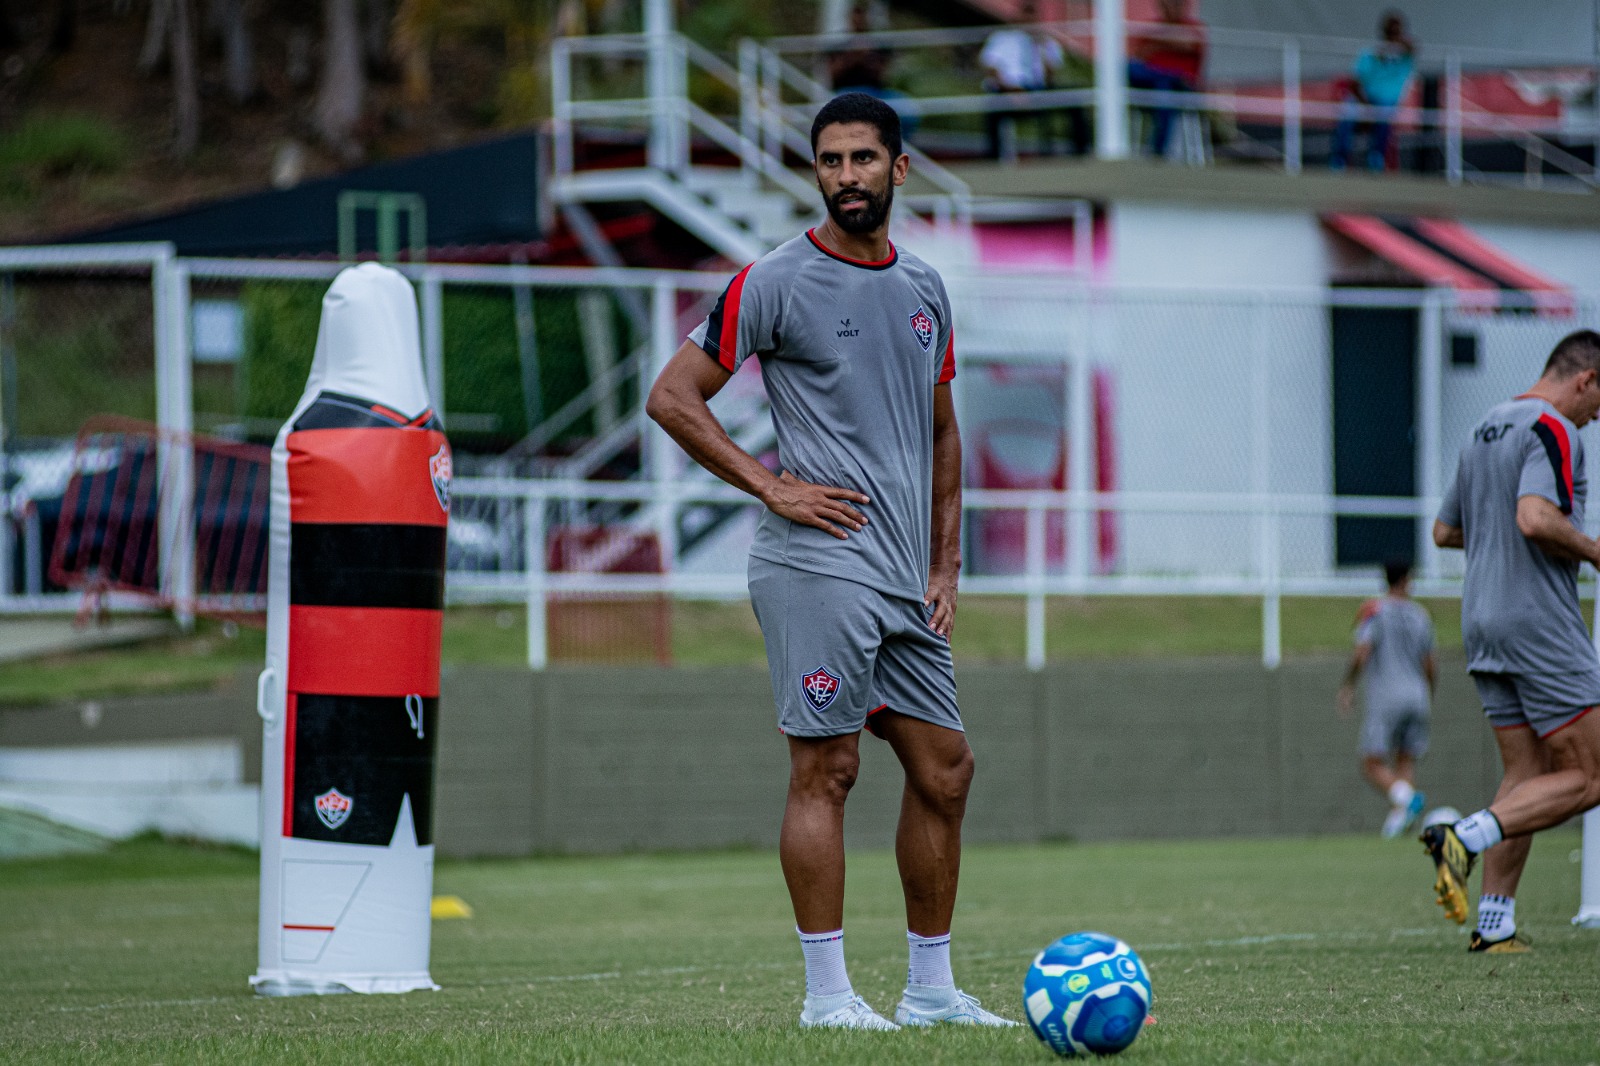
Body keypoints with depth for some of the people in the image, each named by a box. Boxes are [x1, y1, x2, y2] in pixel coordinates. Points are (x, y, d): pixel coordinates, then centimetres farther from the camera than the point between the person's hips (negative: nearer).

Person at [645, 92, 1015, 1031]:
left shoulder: (925, 289, 15)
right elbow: (672, 397, -5)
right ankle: (828, 992, -4)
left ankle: (931, 988, 16)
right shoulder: (775, 283, -5)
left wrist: (946, 565, 15)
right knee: (826, 769, -8)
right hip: (818, 566, -7)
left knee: (945, 770, 7)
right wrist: (771, 486, -10)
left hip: (908, 583, 7)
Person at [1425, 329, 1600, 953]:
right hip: (1539, 623, -9)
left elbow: (1444, 531, 24)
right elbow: (1536, 517, -27)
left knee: (1527, 776, 11)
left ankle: (1494, 924, 3)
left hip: (1481, 624, 9)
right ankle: (1465, 838, -20)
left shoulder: (1486, 430, 17)